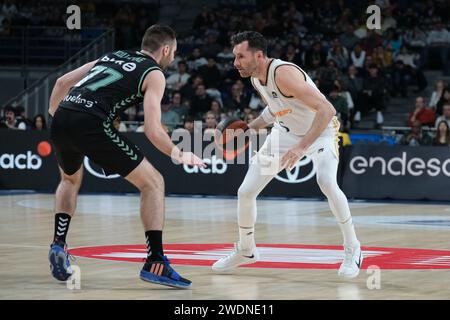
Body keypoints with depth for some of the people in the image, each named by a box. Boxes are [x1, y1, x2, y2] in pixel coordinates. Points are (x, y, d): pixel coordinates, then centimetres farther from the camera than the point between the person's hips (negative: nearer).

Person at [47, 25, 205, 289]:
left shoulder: (112, 56, 29)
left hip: (61, 119, 7)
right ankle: (155, 263, -2)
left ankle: (58, 244, 21)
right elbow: (152, 130, -2)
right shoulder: (154, 74, 9)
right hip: (91, 123, -7)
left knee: (70, 180, 37)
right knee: (153, 183, 6)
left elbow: (62, 82, 28)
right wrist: (180, 155, 13)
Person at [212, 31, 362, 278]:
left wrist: (302, 147, -46)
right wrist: (251, 128, 4)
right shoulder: (256, 78, -7)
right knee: (245, 192, 1)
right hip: (285, 131, 8)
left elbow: (326, 110, -40)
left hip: (320, 130, -8)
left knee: (327, 183, -34)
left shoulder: (283, 74, -34)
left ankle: (352, 249, -16)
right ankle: (245, 250, 25)